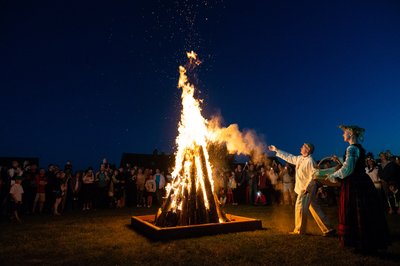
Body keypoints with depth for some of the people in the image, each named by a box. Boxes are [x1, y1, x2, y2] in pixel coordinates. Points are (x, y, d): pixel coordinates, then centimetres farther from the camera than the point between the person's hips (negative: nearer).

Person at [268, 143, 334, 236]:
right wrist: (276, 150, 19)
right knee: (315, 209, 11)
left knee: (300, 207, -3)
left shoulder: (310, 161, -16)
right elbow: (288, 157, 19)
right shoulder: (299, 159, 10)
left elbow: (313, 175, -20)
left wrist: (306, 187, -20)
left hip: (307, 189, -8)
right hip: (303, 189, 8)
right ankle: (327, 229, 17)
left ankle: (299, 230, 10)